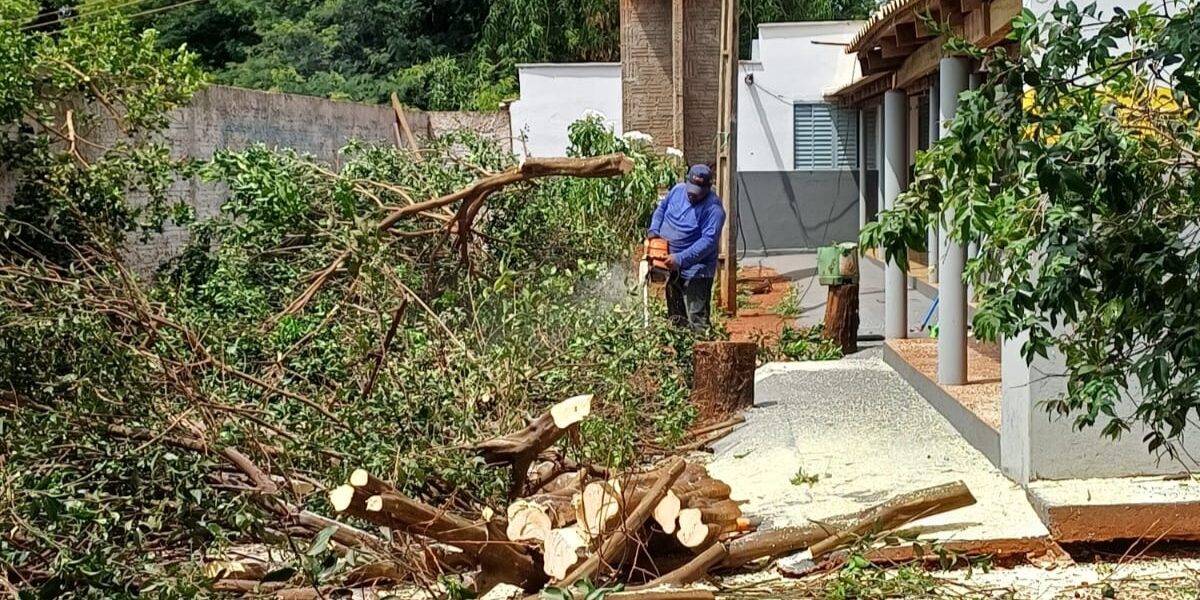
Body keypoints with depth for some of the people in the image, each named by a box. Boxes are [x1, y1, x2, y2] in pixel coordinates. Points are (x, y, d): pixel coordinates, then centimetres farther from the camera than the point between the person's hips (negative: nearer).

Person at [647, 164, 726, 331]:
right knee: (676, 317, 19)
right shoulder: (678, 190, 2)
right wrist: (654, 230, -1)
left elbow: (708, 241, -25)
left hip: (695, 271, -7)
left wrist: (681, 259, -28)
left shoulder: (713, 209, -19)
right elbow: (661, 209, 17)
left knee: (697, 319, -9)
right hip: (671, 267, 7)